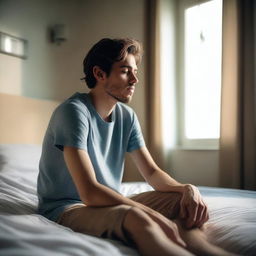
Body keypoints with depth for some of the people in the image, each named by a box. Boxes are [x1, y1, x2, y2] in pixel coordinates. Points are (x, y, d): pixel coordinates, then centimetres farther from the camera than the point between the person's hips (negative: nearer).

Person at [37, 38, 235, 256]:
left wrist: (188, 189, -16)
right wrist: (154, 217, -32)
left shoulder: (127, 116, 3)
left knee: (180, 200, -10)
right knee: (136, 218, -37)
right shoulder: (74, 111, -20)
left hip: (108, 203, 8)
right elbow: (90, 193, -28)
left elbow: (152, 172, 5)